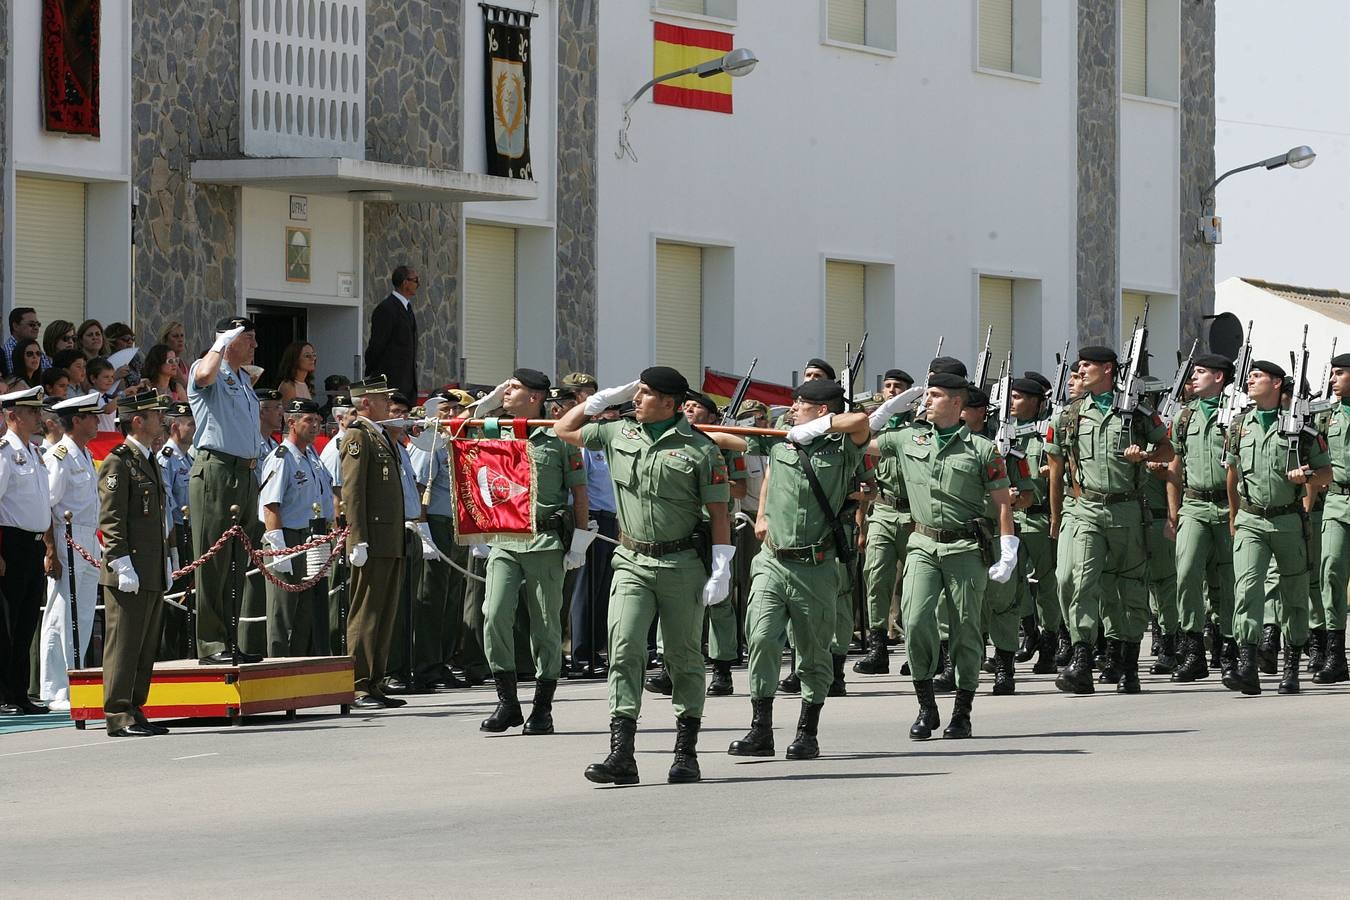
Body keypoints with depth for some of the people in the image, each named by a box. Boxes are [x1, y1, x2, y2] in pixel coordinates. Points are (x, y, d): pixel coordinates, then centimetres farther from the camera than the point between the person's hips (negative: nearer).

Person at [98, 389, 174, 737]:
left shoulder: (149, 460, 20)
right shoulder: (118, 463, -9)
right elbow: (111, 519, -15)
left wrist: (166, 563, 21)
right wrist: (122, 565, -20)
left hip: (153, 574, 9)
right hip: (129, 575, -9)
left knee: (146, 647, 11)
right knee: (124, 645, -7)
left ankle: (135, 711, 16)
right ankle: (119, 717, -6)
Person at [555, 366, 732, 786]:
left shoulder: (700, 449, -5)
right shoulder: (618, 435, 8)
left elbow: (719, 513, -4)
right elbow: (564, 430, 22)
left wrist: (721, 570, -9)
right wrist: (606, 398, 13)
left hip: (682, 565, -3)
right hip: (632, 563, 3)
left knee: (684, 660, 5)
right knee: (624, 652, -11)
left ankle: (686, 754, 14)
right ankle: (621, 755, -16)